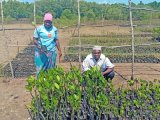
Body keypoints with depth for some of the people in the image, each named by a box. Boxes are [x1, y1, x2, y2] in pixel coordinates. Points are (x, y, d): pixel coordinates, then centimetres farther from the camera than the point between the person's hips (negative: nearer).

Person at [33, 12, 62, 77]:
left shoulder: (54, 29, 9)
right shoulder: (39, 28, -1)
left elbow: (56, 40, 15)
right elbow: (34, 39, -1)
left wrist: (59, 50, 11)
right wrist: (39, 47, -17)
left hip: (52, 53, 3)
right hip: (41, 53, -3)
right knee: (40, 69, -3)